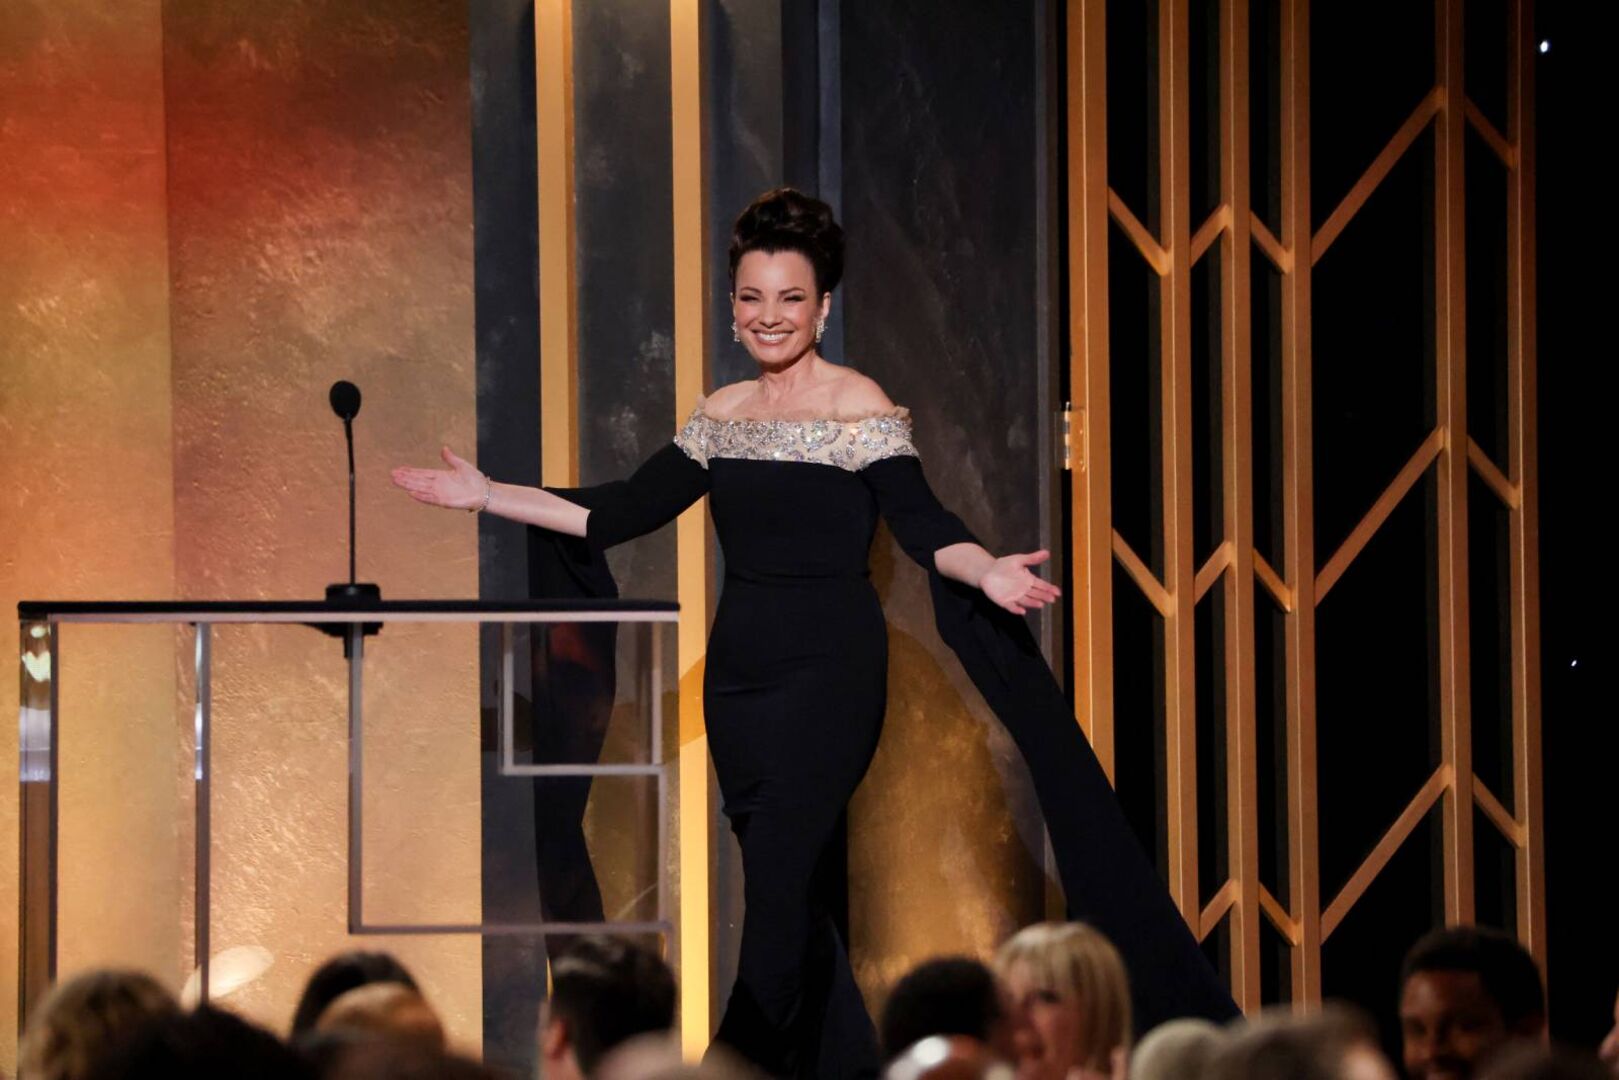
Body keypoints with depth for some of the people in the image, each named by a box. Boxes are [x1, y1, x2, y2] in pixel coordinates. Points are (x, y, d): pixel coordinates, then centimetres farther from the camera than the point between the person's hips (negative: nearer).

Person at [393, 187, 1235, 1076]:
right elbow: (625, 512, 12)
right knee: (787, 889, 7)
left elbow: (921, 524, -14)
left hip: (829, 669, -6)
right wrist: (487, 496, 9)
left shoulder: (858, 406, -6)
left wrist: (986, 571, -34)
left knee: (777, 873, -14)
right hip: (740, 671, 6)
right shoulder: (720, 416, 12)